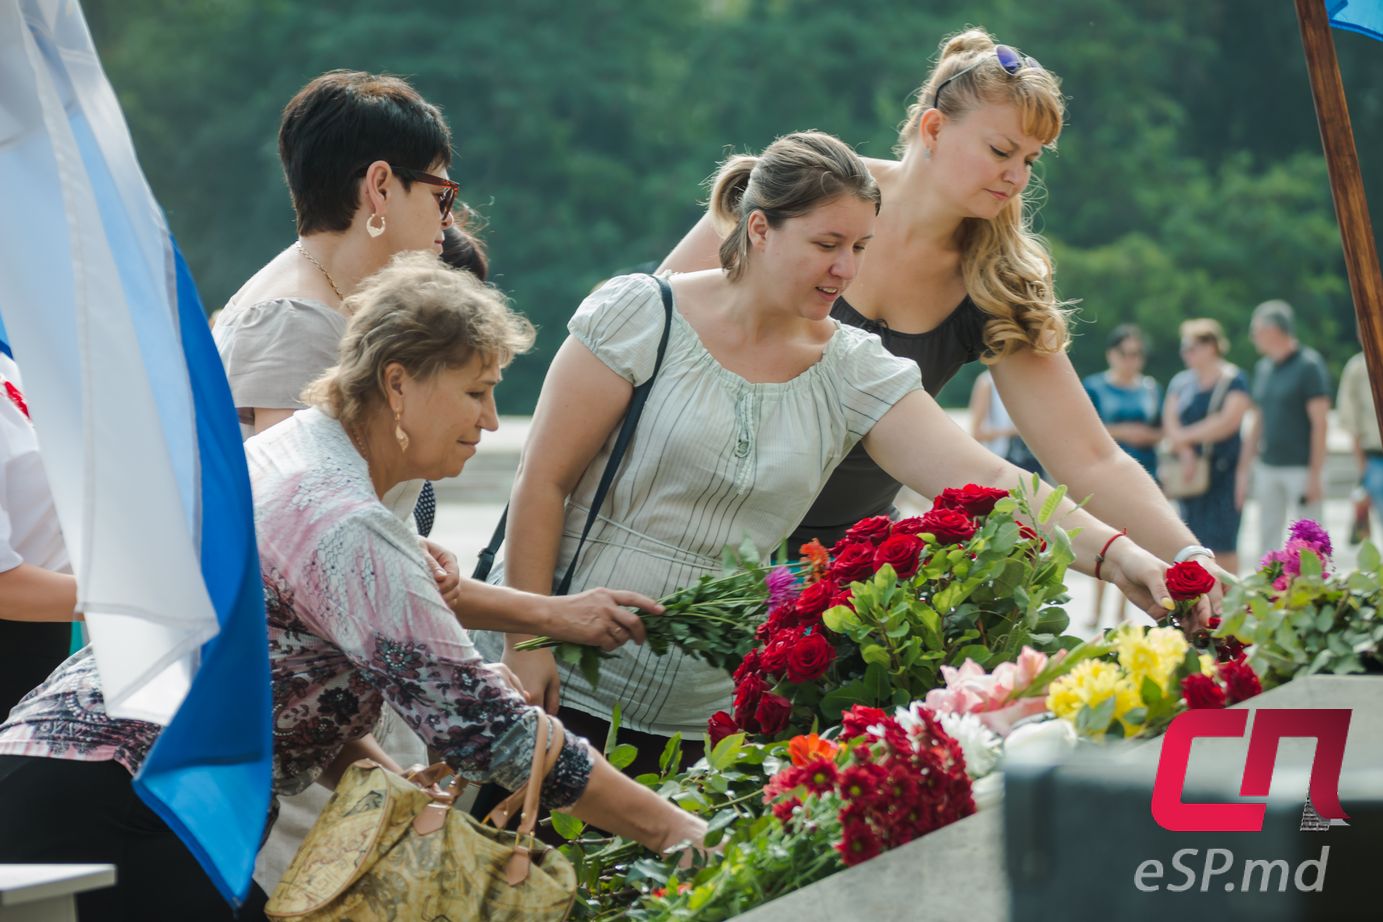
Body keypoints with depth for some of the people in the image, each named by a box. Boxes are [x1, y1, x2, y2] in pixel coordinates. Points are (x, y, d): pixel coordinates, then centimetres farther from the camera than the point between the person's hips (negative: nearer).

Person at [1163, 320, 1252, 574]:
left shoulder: (1233, 380, -4)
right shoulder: (1181, 382, 13)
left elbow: (1228, 422, -15)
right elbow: (1169, 420, 4)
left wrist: (1185, 436, -10)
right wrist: (1184, 450, -15)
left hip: (1223, 470, -5)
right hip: (1190, 470, 5)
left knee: (1222, 543, -7)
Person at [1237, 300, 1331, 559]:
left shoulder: (1308, 365, -9)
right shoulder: (1263, 368, 12)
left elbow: (1319, 423, -12)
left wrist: (1315, 475, -16)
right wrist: (1244, 470, 15)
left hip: (1301, 467, -7)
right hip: (1267, 467, 7)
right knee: (1267, 541, 7)